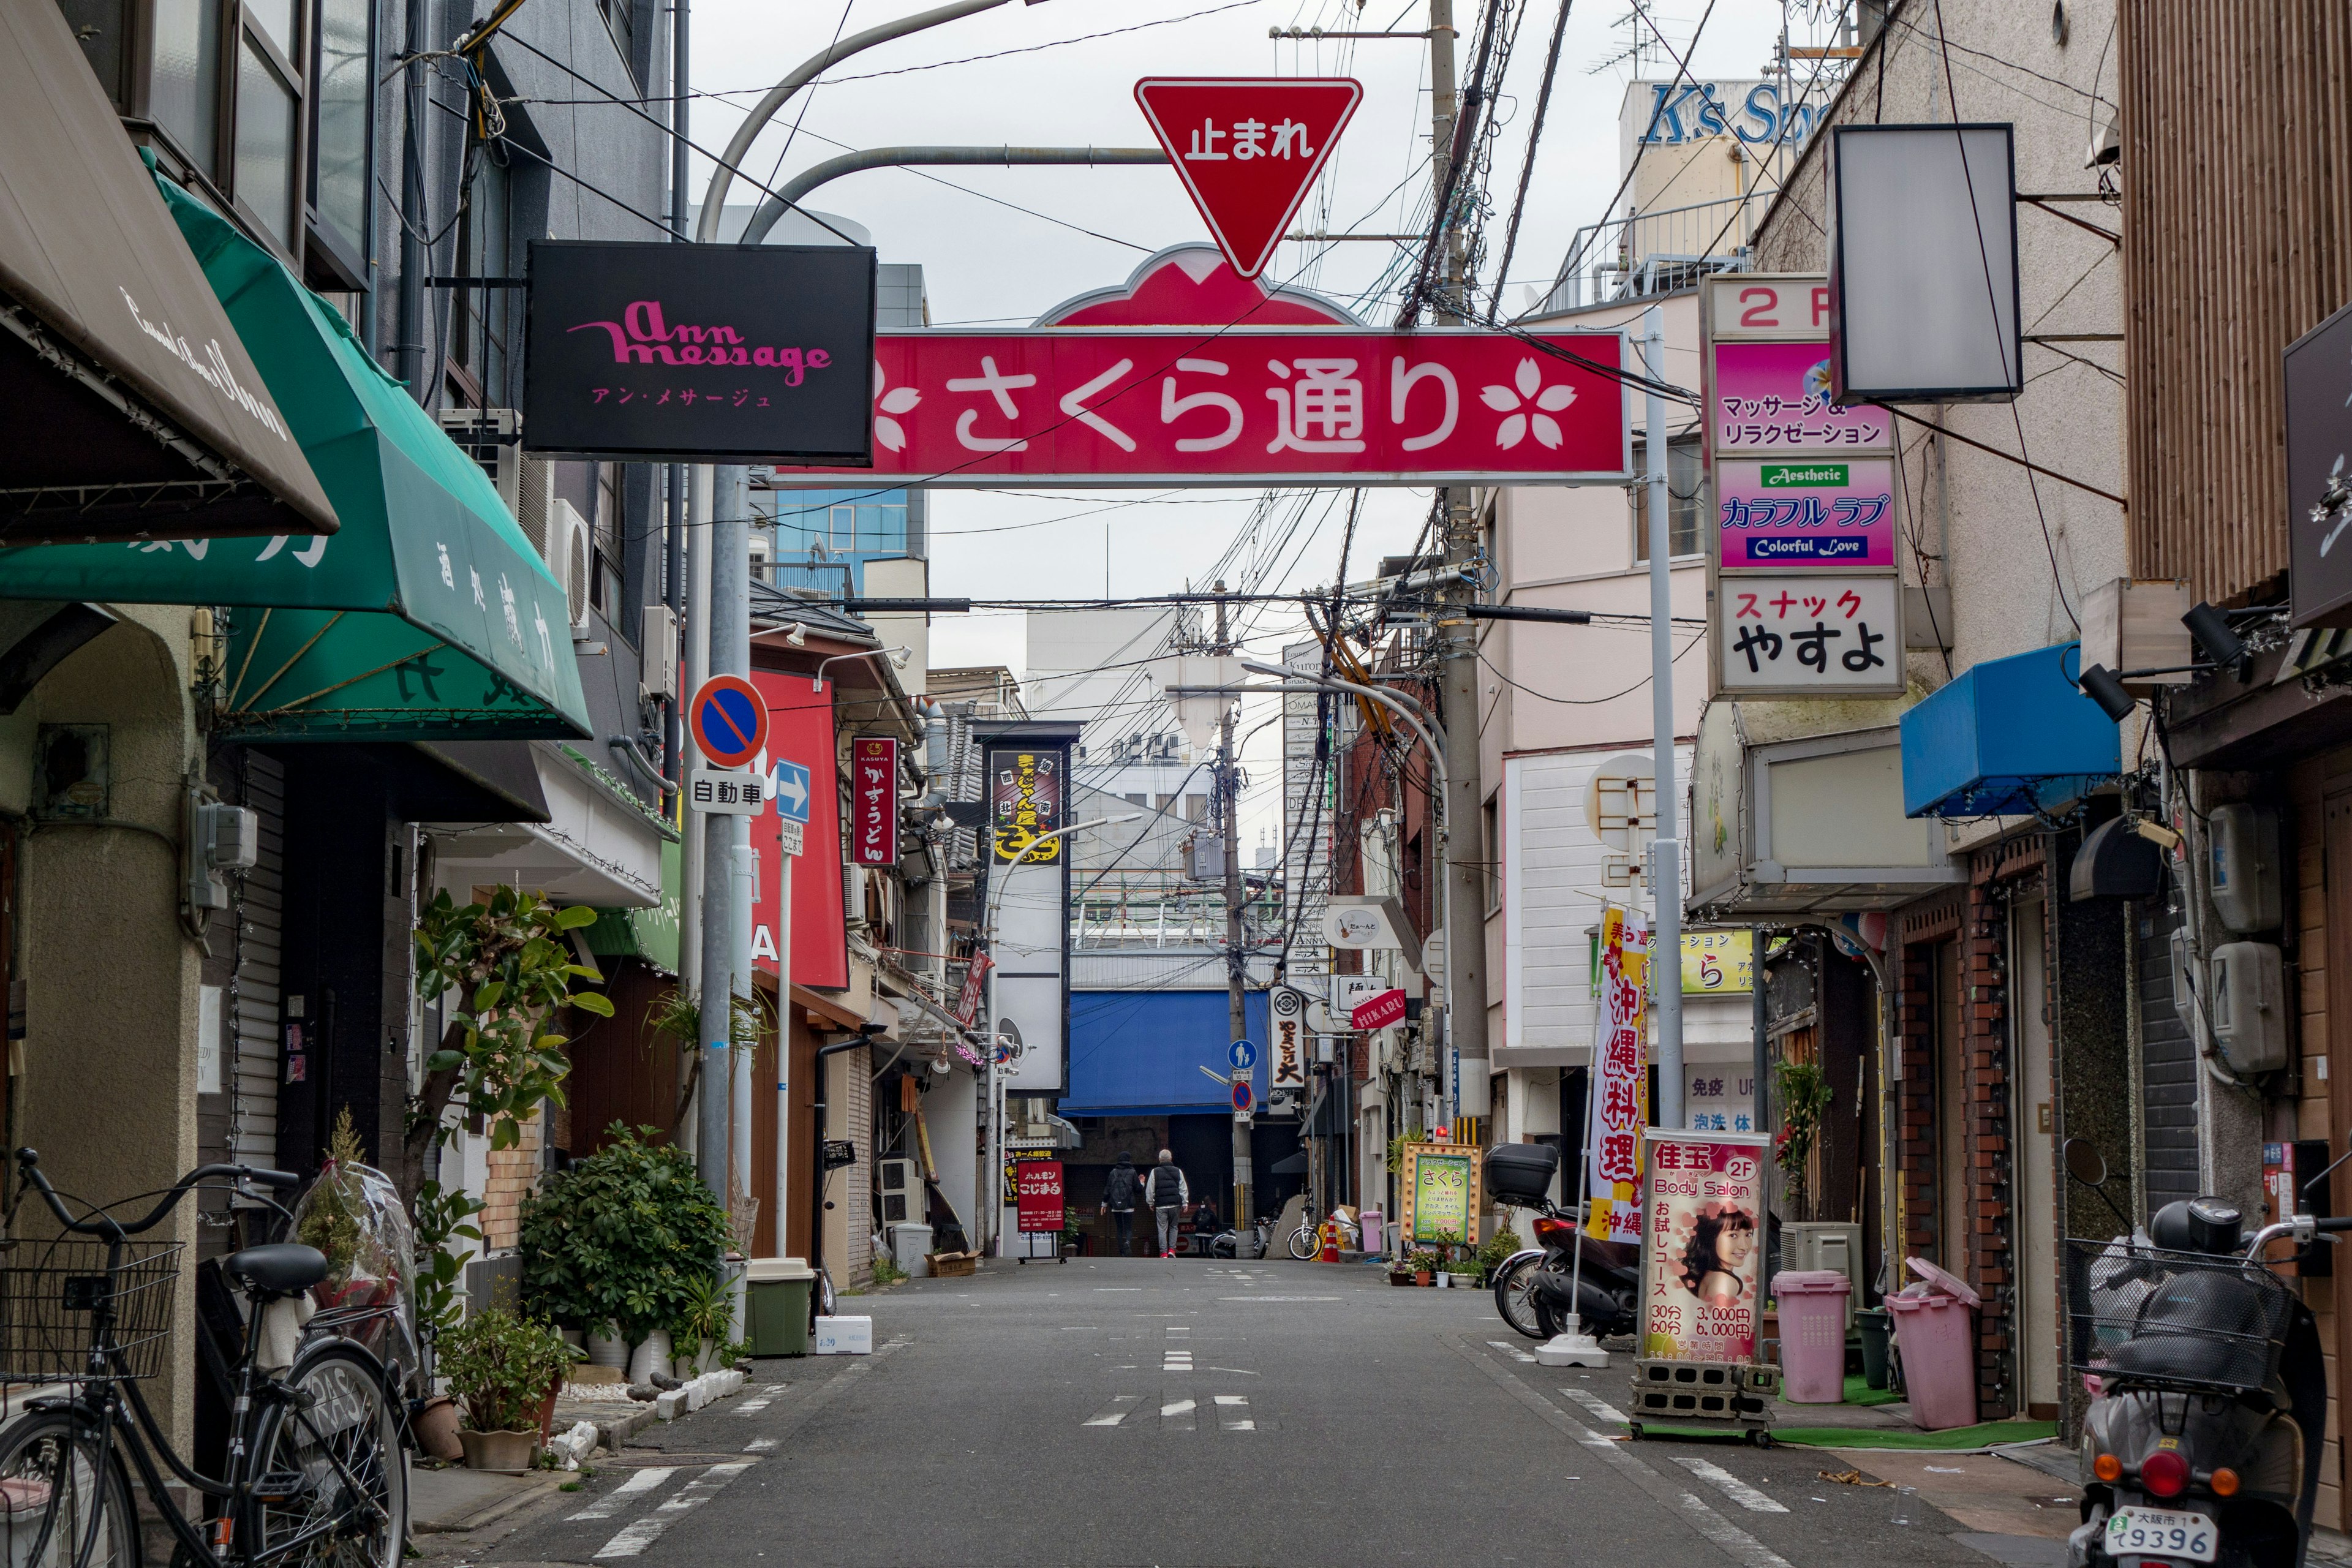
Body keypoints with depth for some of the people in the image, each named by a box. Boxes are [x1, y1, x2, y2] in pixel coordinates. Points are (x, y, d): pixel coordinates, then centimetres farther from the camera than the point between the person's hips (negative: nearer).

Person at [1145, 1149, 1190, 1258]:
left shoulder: (1155, 1172, 2)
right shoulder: (1178, 1172, 6)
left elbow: (1150, 1190, 4)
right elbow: (1184, 1189, 6)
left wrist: (1151, 1204, 13)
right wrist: (1185, 1204, 10)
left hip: (1161, 1205, -1)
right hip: (1175, 1204, 1)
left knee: (1162, 1229, 3)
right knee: (1174, 1227, 13)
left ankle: (1164, 1252, -1)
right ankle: (1172, 1249, 3)